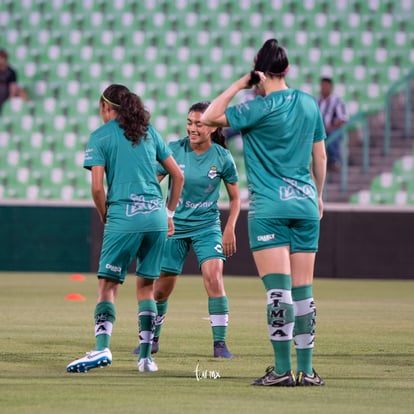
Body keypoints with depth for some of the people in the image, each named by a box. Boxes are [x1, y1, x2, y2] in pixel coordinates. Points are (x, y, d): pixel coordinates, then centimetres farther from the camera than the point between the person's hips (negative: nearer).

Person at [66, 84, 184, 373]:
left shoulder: (100, 137, 2)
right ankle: (146, 355, 8)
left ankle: (102, 347, -18)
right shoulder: (149, 132, 15)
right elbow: (178, 176, 15)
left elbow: (98, 188, -7)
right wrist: (170, 213, 22)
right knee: (146, 285, 11)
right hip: (155, 215, 4)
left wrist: (105, 218, 8)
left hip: (123, 217, -4)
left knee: (108, 284, -1)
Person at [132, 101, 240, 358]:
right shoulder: (175, 150, -9)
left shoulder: (222, 157, -8)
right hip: (175, 226, 1)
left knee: (214, 278, -20)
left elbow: (235, 197, 4)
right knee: (161, 288, 6)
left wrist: (230, 229, -5)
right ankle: (152, 339, 29)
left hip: (207, 227, -1)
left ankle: (220, 343, -13)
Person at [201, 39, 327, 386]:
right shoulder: (309, 103, 8)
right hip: (305, 204, 5)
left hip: (269, 207, -5)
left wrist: (240, 84, -3)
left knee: (278, 290, -7)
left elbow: (208, 118, -8)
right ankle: (306, 370, 6)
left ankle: (282, 370, -9)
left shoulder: (262, 108, -10)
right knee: (303, 291, 6)